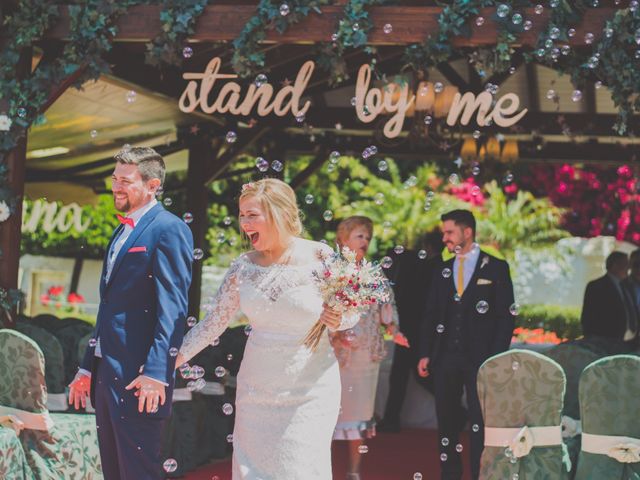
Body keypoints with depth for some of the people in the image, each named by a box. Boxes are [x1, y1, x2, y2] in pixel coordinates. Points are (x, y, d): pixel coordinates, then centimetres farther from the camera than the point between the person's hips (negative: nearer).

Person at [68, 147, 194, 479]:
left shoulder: (168, 230, -10)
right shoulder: (122, 232, 19)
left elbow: (173, 309, -17)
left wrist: (156, 373, -24)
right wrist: (88, 368, 20)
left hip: (138, 376, -9)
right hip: (106, 374, 9)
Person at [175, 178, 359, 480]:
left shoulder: (319, 257, -10)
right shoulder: (244, 266, 0)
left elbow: (352, 313, 1)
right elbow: (213, 322, 5)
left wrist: (338, 320, -21)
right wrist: (173, 359, 0)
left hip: (308, 390, -4)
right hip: (256, 388, 4)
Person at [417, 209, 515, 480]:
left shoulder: (495, 268, 1)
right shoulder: (443, 271, 13)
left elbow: (506, 315, -2)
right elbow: (431, 315, 13)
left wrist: (496, 357, -9)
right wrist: (425, 354, 4)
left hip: (480, 358, -4)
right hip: (446, 358, 4)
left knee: (480, 422, -3)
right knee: (446, 420, 5)